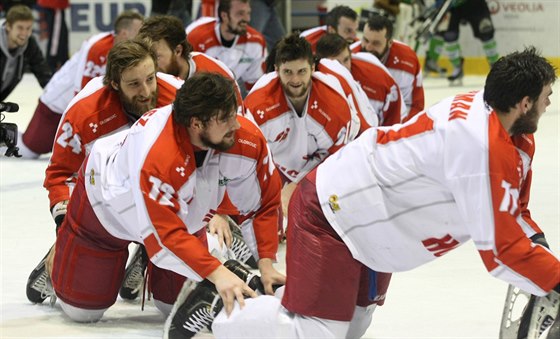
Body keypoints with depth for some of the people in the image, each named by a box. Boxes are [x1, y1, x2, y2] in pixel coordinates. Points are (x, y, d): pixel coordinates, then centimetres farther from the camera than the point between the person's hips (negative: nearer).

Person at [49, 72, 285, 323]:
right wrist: (216, 272, -50)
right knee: (82, 310, 3)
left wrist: (266, 263, -22)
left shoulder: (249, 140, -30)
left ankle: (146, 264, 36)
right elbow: (163, 232, -44)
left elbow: (265, 202, -16)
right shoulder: (156, 155, -46)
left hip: (181, 213, 5)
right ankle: (60, 259, 35)